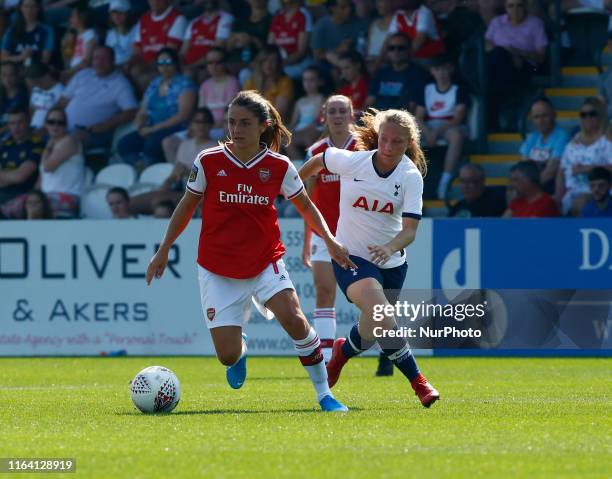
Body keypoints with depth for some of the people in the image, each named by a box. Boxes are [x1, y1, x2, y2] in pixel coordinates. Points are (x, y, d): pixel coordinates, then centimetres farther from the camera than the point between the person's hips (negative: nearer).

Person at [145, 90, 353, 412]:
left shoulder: (279, 167, -4)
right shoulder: (208, 162, -7)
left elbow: (305, 206, 11)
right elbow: (187, 206, 7)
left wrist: (329, 240, -1)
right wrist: (163, 251, 10)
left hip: (266, 262, 0)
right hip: (218, 270, 0)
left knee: (294, 319, -25)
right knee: (227, 356, -7)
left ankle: (324, 393, -9)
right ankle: (240, 353, 34)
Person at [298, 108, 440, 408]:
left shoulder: (411, 177, -13)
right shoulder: (351, 161, -15)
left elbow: (410, 230, -20)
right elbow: (318, 161, 7)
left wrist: (391, 247, -41)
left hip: (391, 261, 3)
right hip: (351, 257, -3)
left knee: (371, 332, 17)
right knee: (383, 321, -26)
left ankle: (342, 351, 51)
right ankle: (417, 381, -11)